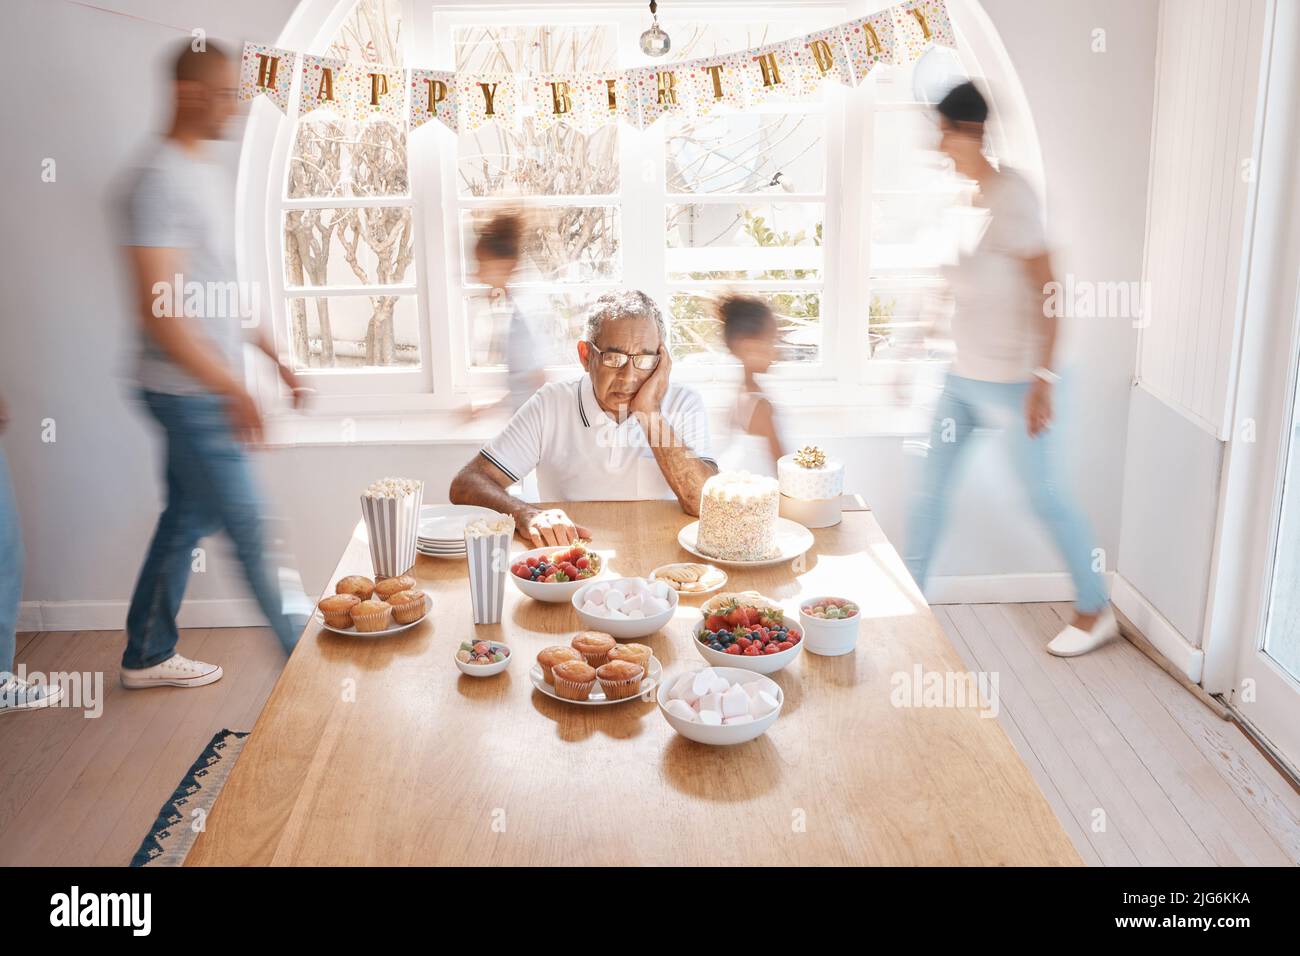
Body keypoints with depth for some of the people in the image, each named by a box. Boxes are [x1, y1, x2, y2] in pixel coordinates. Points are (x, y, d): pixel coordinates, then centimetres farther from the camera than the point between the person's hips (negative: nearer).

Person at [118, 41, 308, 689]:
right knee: (247, 527, -2)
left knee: (188, 519, 16)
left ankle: (148, 656, 29)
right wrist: (231, 389, -25)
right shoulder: (160, 180, -16)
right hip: (187, 392, -9)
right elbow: (158, 309, -23)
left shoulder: (209, 175, 14)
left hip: (209, 388, 9)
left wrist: (276, 356, 19)